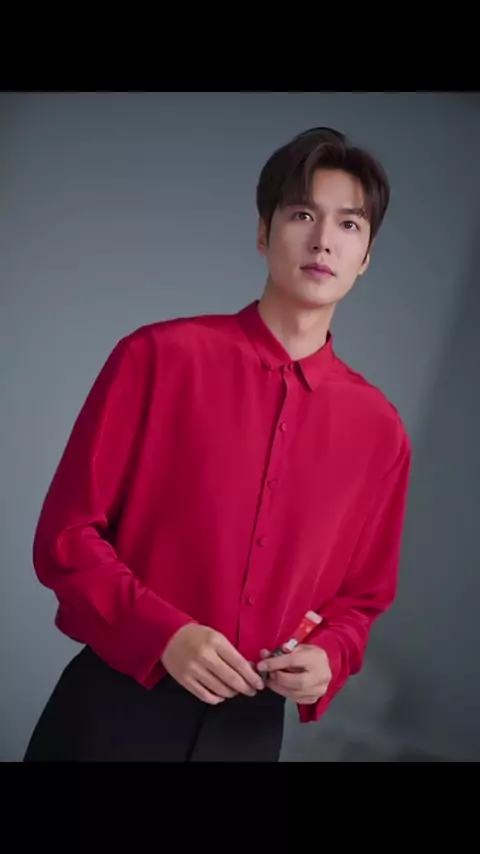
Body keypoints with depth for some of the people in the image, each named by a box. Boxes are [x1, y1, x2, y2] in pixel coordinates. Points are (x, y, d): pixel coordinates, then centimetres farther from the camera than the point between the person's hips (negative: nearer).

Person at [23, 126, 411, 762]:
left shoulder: (380, 429, 1)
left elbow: (363, 595, 12)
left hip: (251, 725, 3)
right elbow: (66, 535, -6)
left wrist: (327, 658, -8)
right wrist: (161, 634, -18)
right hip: (117, 704, -3)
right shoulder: (160, 356, -7)